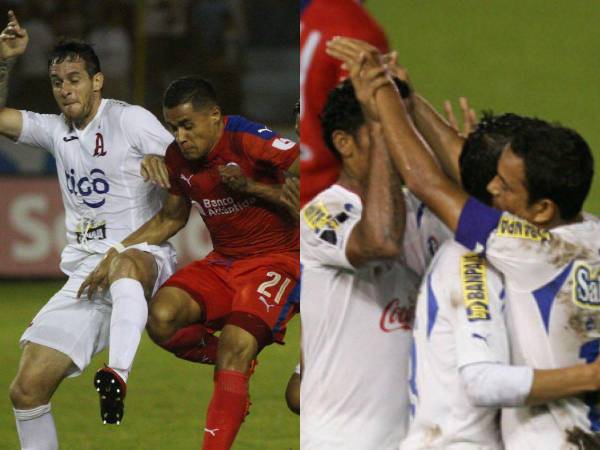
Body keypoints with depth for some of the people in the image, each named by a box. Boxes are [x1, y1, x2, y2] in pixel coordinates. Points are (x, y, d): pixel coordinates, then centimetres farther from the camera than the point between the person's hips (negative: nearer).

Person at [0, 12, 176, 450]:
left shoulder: (130, 120, -1)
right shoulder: (57, 130, 16)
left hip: (143, 256, -6)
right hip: (83, 273, 6)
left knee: (124, 264, -46)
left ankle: (118, 375, -66)